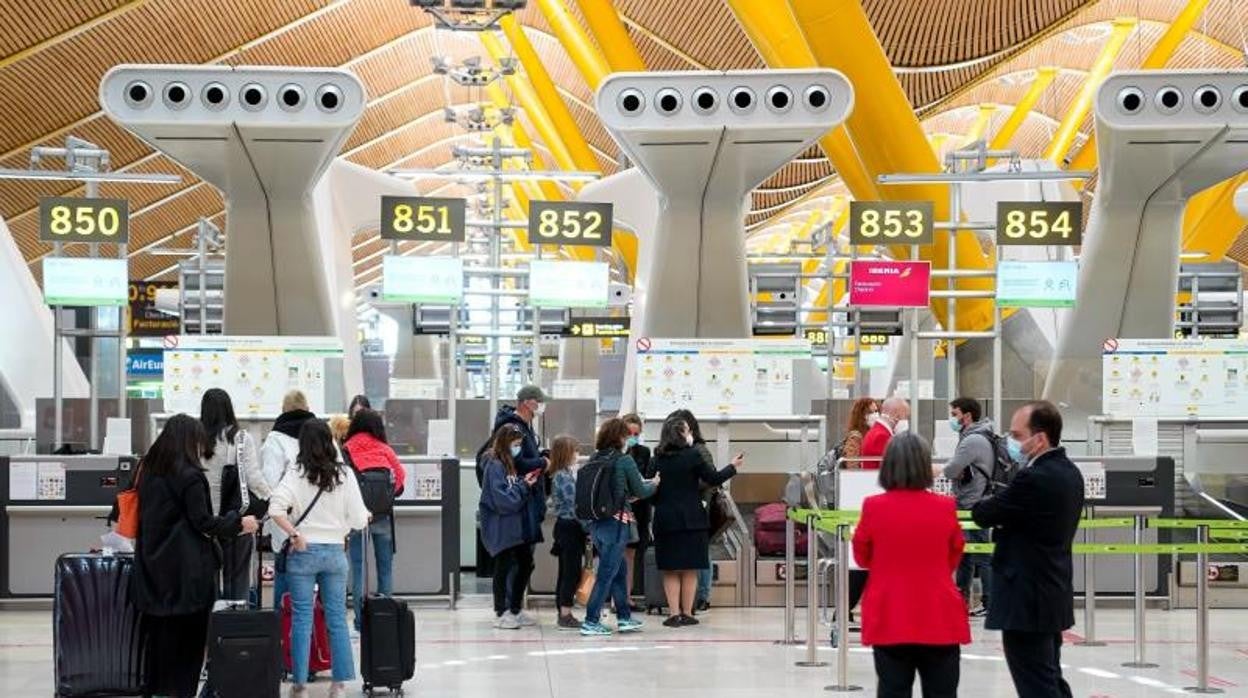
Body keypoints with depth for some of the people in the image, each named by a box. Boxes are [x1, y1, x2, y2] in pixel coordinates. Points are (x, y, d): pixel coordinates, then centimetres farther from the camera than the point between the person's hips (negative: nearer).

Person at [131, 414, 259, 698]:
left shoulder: (147, 469, 8)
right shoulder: (190, 475, -13)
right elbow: (202, 522, -12)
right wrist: (238, 523, -1)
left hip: (152, 564, 7)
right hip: (186, 569, -7)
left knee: (157, 634, 12)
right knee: (188, 634, 2)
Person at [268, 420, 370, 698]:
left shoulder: (297, 475, -7)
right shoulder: (344, 476, -2)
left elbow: (276, 509, -21)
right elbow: (358, 519, -1)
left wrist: (294, 534, -11)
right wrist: (365, 517, 20)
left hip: (303, 552, -2)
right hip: (335, 551, 2)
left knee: (302, 618, 4)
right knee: (337, 618, 8)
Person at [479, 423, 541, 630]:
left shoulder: (510, 464, 14)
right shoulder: (495, 466, -14)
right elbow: (502, 499, -21)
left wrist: (527, 484, 1)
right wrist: (523, 486, -15)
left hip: (515, 525, 9)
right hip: (500, 526, -9)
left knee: (525, 563, 11)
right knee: (504, 566, -3)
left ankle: (516, 610, 22)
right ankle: (501, 613, 6)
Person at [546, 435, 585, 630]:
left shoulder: (559, 475, 13)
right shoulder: (565, 477, -16)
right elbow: (574, 505, -19)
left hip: (564, 526, 10)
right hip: (570, 527, -10)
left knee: (565, 572, 12)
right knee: (572, 572, -7)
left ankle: (563, 615, 16)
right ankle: (566, 616, -6)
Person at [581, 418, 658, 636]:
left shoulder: (594, 460, 5)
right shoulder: (625, 460, -9)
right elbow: (640, 492, -1)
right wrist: (655, 483, 20)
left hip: (596, 522, 6)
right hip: (616, 522, -6)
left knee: (619, 570, 18)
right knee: (607, 573, -1)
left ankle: (624, 617, 23)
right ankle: (591, 621, -3)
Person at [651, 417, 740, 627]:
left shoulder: (657, 459, 0)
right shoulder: (692, 456, -9)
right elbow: (713, 479, -1)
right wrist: (732, 467, 15)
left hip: (665, 520, 3)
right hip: (691, 519, -3)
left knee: (670, 570, 8)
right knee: (689, 569, 6)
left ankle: (674, 613, 2)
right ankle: (686, 613, 7)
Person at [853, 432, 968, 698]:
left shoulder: (874, 507, -9)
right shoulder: (945, 508, -7)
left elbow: (862, 557, 7)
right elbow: (954, 559, 8)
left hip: (889, 619, 0)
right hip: (939, 621, 0)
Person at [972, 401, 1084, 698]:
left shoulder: (1035, 479, -22)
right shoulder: (1069, 473, 9)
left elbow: (983, 515, -15)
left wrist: (984, 504, 6)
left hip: (1027, 602, -10)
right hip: (1053, 597, 10)